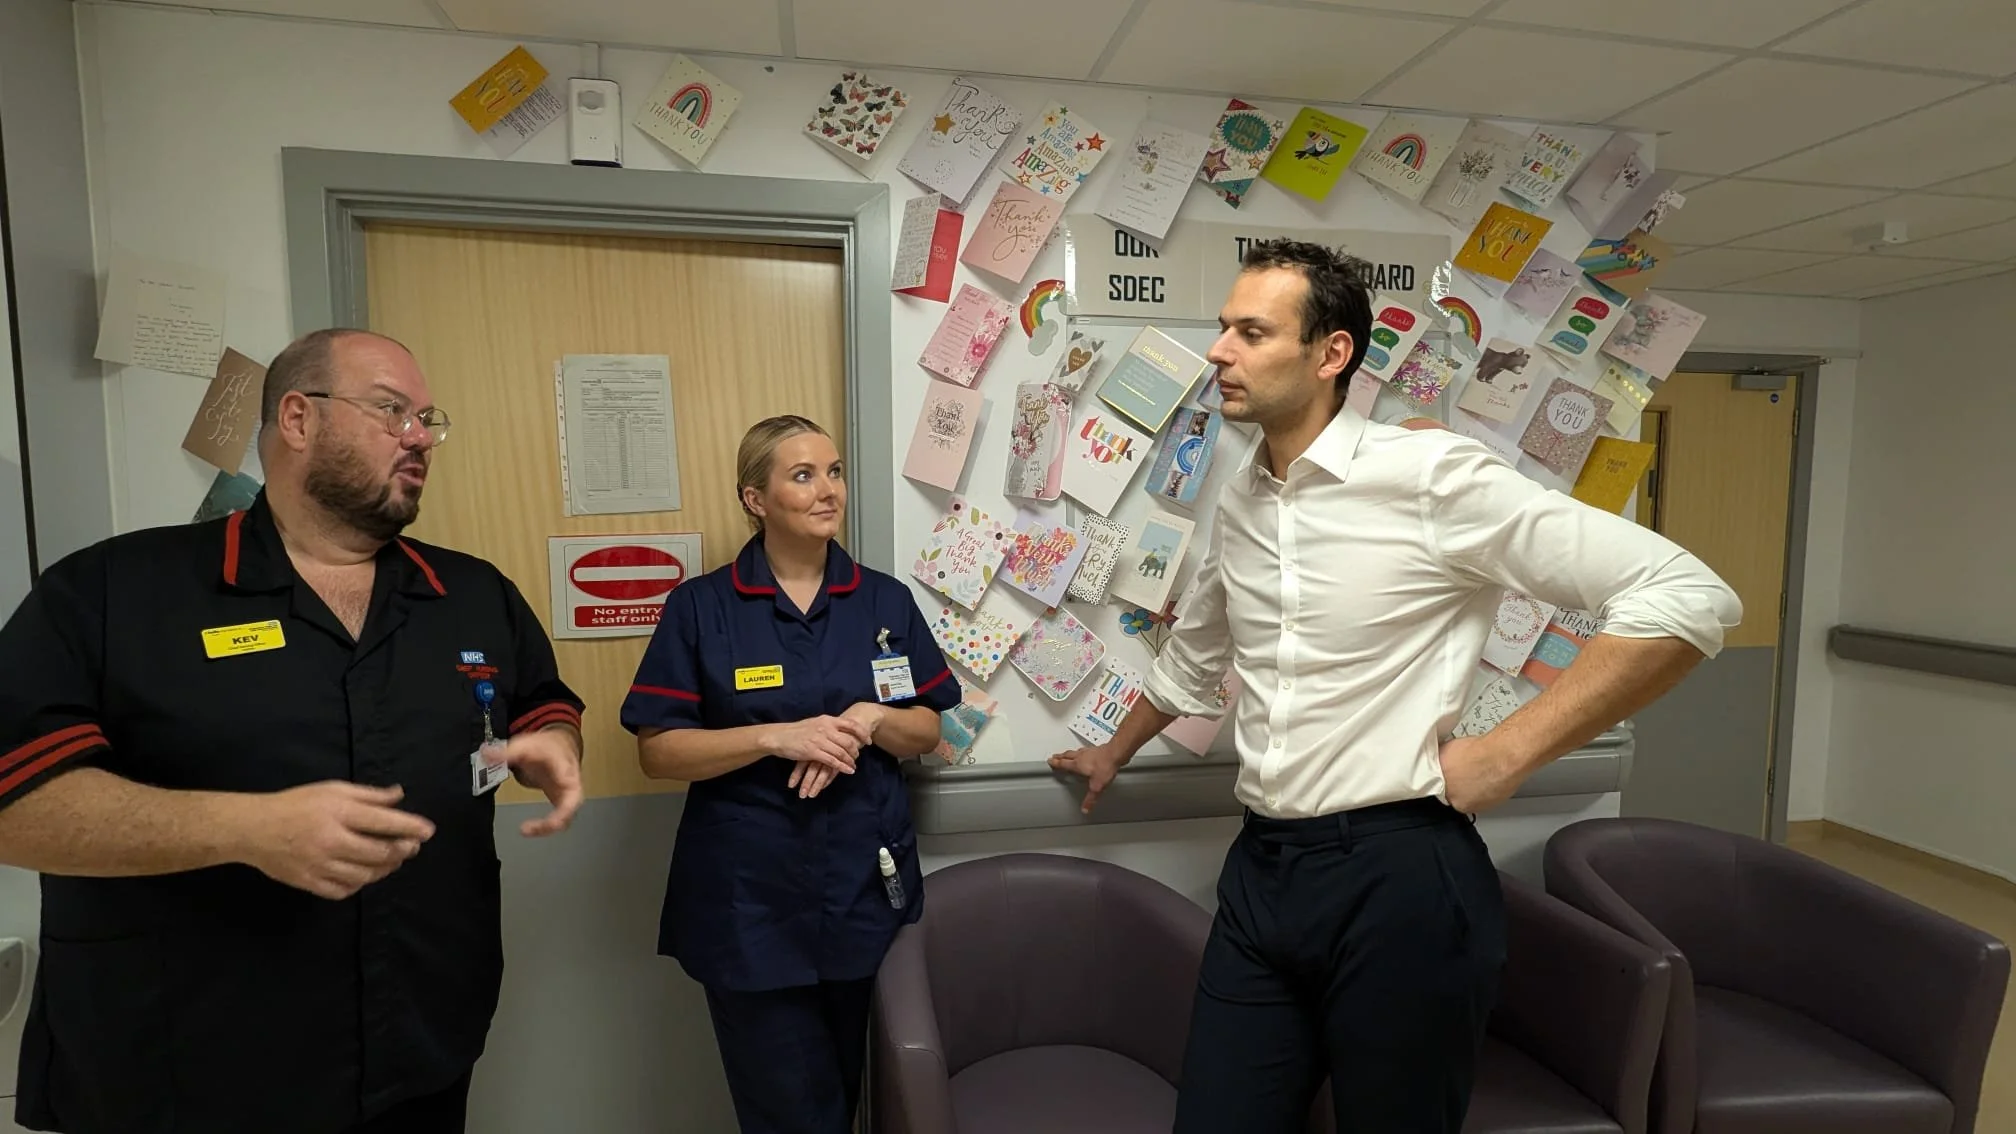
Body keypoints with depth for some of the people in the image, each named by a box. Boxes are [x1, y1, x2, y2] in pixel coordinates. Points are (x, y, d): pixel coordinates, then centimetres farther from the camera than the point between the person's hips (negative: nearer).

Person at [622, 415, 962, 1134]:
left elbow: (927, 733, 7)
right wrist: (776, 736, -20)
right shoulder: (699, 607, -4)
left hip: (870, 887, 3)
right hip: (750, 901, -2)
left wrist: (868, 721, -14)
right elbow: (658, 751, -6)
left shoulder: (885, 600, 4)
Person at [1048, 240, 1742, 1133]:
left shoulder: (1430, 475, -12)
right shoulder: (1237, 505, 8)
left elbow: (1689, 598, -12)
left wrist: (1507, 753, -14)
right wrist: (1114, 753, 38)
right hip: (1259, 869, 6)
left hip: (1398, 874, -5)